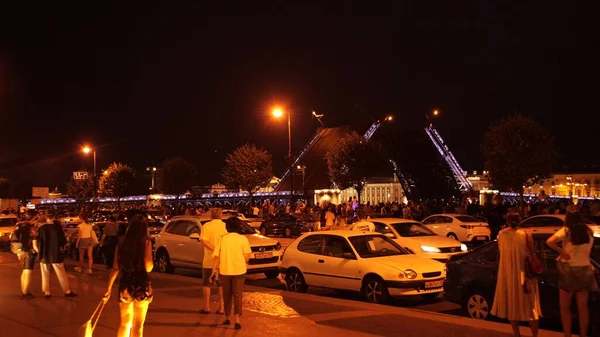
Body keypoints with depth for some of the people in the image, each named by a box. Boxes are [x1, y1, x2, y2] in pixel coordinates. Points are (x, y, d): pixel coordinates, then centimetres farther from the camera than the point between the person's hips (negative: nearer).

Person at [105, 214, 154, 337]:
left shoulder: (122, 244, 2)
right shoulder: (145, 243, -10)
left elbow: (115, 268, 2)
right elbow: (148, 267, -14)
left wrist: (109, 288, 11)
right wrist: (149, 242, -3)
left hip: (125, 286, 4)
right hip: (141, 286, -4)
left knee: (124, 324, 20)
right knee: (138, 325, 9)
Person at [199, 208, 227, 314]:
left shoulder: (207, 226, -7)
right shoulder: (226, 226, -2)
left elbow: (203, 241, -20)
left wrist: (215, 250, -22)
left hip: (209, 260, -2)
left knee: (206, 283, 13)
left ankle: (206, 307, 14)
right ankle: (221, 307, 10)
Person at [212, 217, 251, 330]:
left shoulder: (222, 239, -2)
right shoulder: (243, 239, -6)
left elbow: (216, 257, -3)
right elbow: (247, 257, -7)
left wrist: (213, 271, 5)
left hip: (225, 271, 2)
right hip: (239, 271, -1)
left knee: (227, 295, 16)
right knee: (237, 295, 2)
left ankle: (227, 318, 27)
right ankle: (237, 320, -10)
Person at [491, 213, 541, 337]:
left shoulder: (501, 235, -4)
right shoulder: (525, 235, -12)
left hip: (507, 274, 2)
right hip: (524, 275, -2)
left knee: (512, 305, 15)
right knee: (530, 306, 9)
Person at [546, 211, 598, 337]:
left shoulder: (566, 231, -7)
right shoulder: (589, 232, 5)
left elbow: (549, 242, -22)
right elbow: (587, 251, 13)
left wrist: (561, 251, -11)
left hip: (568, 270, -4)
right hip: (585, 269, 4)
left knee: (565, 307, 8)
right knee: (582, 306, 15)